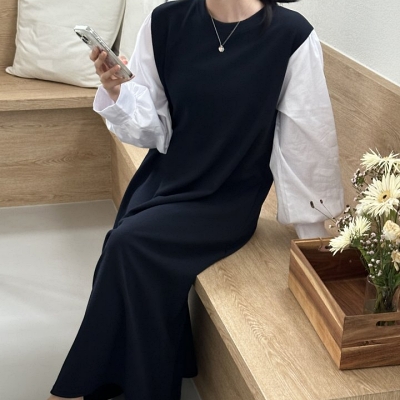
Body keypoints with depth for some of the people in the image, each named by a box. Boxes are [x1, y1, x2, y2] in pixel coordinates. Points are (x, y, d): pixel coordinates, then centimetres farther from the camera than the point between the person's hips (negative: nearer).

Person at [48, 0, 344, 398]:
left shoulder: (291, 36, -15)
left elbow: (306, 141, -8)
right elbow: (151, 127, 0)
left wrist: (312, 231, -2)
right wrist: (119, 91, -21)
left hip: (229, 198, -3)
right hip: (164, 179, 4)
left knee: (129, 243, -24)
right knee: (139, 270, -23)